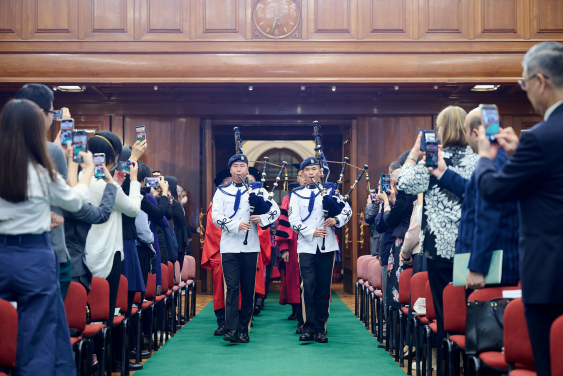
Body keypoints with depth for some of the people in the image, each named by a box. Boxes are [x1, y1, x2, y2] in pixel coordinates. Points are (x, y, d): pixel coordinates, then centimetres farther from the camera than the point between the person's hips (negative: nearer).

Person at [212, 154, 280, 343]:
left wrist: (261, 218, -13)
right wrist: (236, 225, -18)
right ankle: (231, 329, -12)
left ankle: (244, 329, 12)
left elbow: (276, 210, 6)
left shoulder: (257, 190, 10)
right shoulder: (222, 191, 8)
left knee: (248, 289, 5)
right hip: (229, 247, -1)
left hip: (250, 247, 2)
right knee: (232, 287, -9)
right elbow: (216, 215, -4)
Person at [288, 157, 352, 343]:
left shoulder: (330, 190, 10)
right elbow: (294, 220, -1)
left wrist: (336, 219, -14)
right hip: (306, 246, -1)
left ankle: (321, 329, 10)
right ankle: (309, 328, 1)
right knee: (309, 287, -5)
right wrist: (312, 232, -15)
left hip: (327, 246, 1)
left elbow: (347, 210, 5)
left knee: (324, 288, 3)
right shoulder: (297, 194, 8)